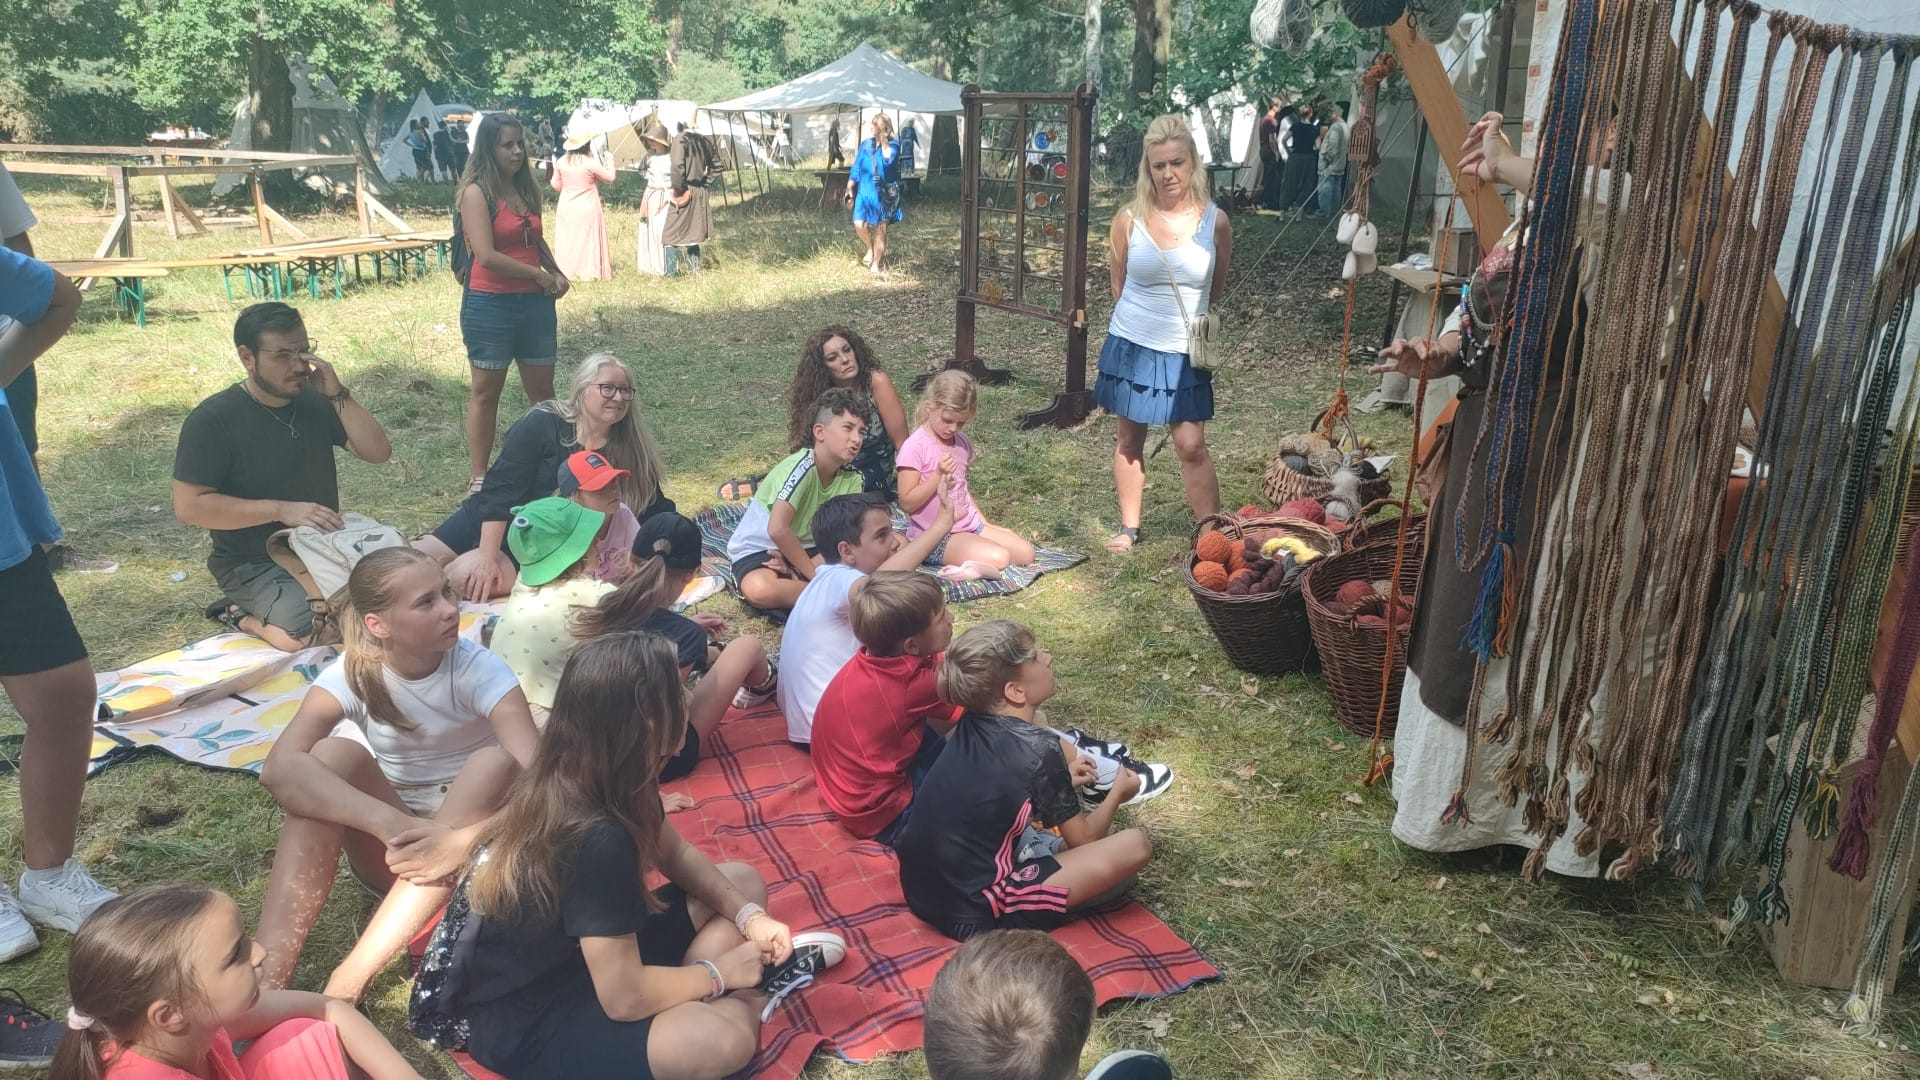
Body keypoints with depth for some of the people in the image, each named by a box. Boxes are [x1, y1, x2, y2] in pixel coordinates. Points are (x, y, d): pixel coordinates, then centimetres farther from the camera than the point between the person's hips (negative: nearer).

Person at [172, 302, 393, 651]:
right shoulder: (212, 420, -10)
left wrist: (338, 395, -14)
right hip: (255, 566, -6)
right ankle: (242, 615, 3)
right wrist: (280, 510, -20)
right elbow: (189, 506, -14)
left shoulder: (316, 400, 5)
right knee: (314, 633, -30)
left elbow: (378, 453, -2)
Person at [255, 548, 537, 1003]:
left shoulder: (479, 670, -17)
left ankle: (351, 977, -35)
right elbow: (280, 767, -32)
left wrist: (461, 841, -47)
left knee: (495, 763, -31)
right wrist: (390, 822, -46)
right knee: (333, 755, -25)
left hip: (471, 842, -1)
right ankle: (266, 980, -32)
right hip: (392, 846, 1)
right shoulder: (353, 673, -13)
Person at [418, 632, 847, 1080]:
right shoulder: (597, 839, -34)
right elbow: (625, 998, -29)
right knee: (723, 1039, -33)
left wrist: (749, 916, -3)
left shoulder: (574, 779, -6)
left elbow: (676, 854, 10)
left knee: (744, 881, 10)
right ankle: (746, 999, -4)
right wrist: (718, 974, -13)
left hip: (574, 952, 10)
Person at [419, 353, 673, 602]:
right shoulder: (542, 424, -16)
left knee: (464, 576, -23)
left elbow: (654, 510, -1)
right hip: (491, 522, 0)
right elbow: (501, 490, -19)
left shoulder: (630, 450, -7)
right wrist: (488, 557, -25)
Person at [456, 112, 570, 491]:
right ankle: (478, 477, 13)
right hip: (490, 304, -6)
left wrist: (557, 273, 5)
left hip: (535, 302, 6)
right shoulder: (477, 192, -11)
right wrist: (539, 275, -12)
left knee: (542, 389, 10)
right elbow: (487, 255, -20)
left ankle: (553, 465, 18)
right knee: (486, 391, 4)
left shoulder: (526, 189, 10)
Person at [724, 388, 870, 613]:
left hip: (803, 548, 6)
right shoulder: (802, 467, -25)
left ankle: (794, 580, -17)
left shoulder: (852, 480, -5)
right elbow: (777, 529, -35)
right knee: (759, 589, -41)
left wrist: (807, 570, -25)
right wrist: (816, 576, -26)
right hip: (758, 548, -6)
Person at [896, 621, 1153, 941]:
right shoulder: (1038, 749, -17)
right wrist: (1117, 793, 15)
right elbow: (1083, 839, -3)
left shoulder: (972, 723, 3)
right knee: (1134, 845, -8)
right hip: (972, 915, -8)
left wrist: (1059, 780, 25)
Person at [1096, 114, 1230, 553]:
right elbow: (1119, 285, 6)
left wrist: (1187, 316, 10)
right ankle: (1129, 527, 26)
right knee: (1130, 438, 12)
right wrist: (1143, 317, 10)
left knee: (1191, 446, -2)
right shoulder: (1129, 218, -8)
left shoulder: (1215, 221, -7)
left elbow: (1216, 289, 8)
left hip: (1185, 352, -1)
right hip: (1132, 346, 1)